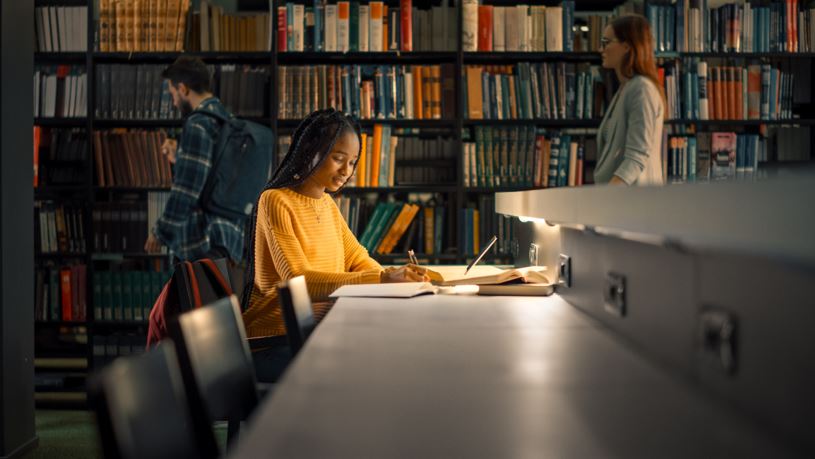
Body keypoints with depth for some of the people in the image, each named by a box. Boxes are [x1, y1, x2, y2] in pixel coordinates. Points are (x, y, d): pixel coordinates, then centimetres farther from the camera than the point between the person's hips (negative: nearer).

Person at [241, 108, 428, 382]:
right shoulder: (275, 201, -11)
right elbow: (299, 281, -21)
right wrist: (382, 279, -29)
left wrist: (397, 279, -10)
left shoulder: (326, 203, 15)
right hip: (274, 339, -7)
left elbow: (357, 260, 14)